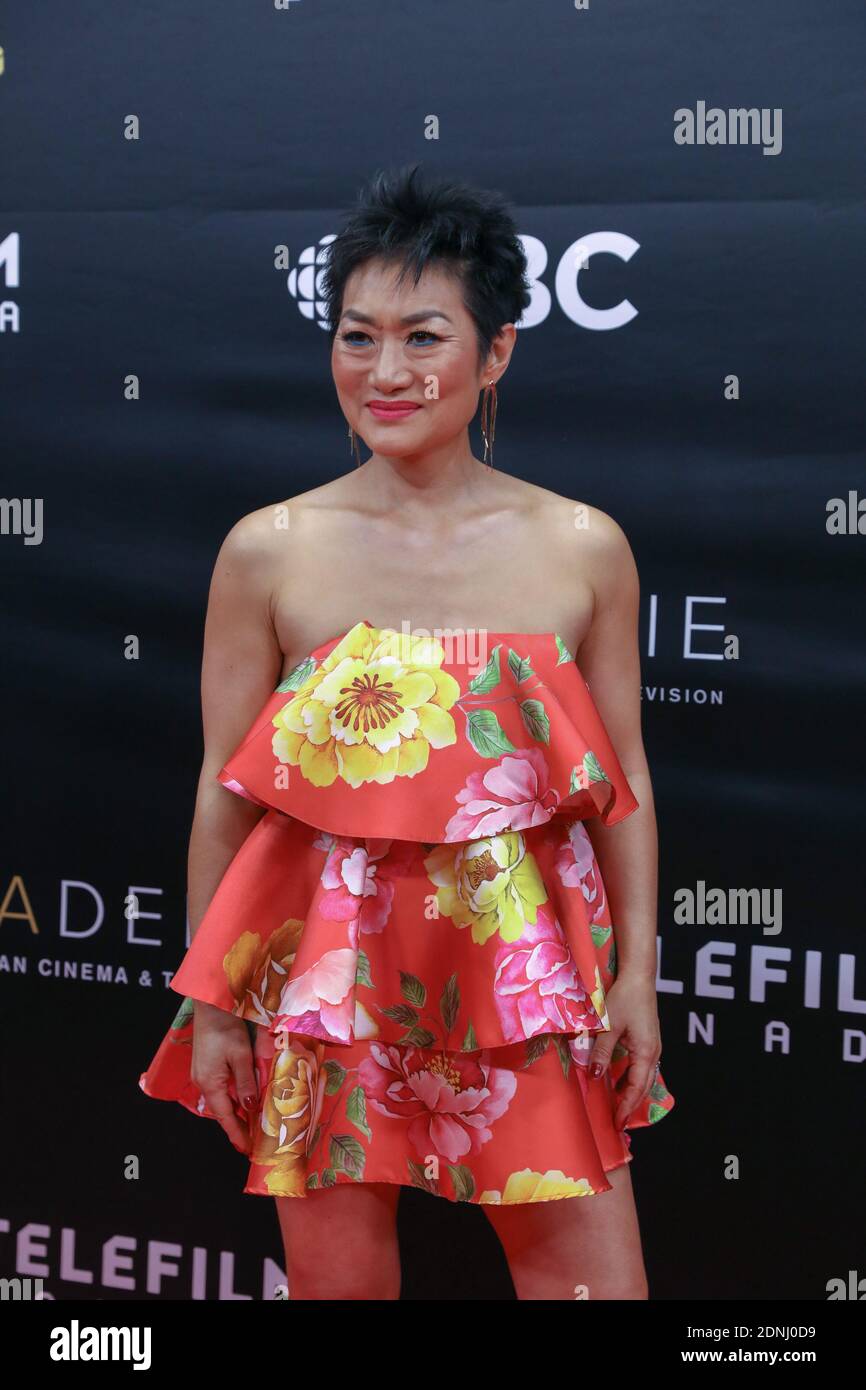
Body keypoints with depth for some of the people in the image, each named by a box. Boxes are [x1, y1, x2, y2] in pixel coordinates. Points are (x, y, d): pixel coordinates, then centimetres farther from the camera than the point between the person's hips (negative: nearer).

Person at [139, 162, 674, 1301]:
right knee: (335, 1277, 13)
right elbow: (223, 793, 0)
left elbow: (625, 787, 3)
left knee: (593, 1277, 7)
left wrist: (638, 976, 1)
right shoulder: (270, 551, -4)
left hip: (524, 971, 1)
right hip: (329, 972, 0)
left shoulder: (583, 549, -3)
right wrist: (210, 1003, 2)